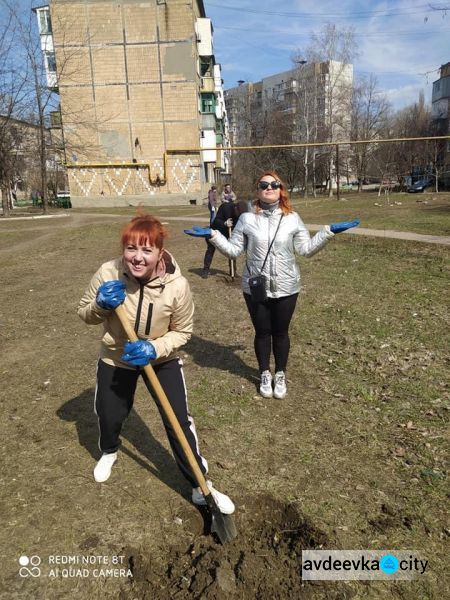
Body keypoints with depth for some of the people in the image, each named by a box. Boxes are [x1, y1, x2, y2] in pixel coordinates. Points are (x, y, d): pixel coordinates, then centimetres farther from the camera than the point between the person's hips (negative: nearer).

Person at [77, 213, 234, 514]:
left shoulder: (177, 285, -28)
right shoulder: (108, 273, -25)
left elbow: (182, 332, -13)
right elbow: (85, 314, -8)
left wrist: (154, 349, -30)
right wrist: (101, 304, -30)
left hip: (162, 359, -2)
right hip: (115, 358, 2)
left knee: (179, 420, -4)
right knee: (109, 415, 18)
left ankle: (201, 484, 17)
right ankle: (109, 452, 55)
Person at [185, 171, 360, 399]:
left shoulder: (293, 218, 0)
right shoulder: (247, 219, -3)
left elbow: (306, 249, 2)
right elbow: (233, 250, 0)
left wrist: (329, 232, -5)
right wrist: (212, 235, -12)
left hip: (286, 288, 1)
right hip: (256, 287, 0)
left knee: (280, 332, 14)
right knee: (262, 332, 13)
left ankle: (280, 374, 34)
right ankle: (265, 374, 35)